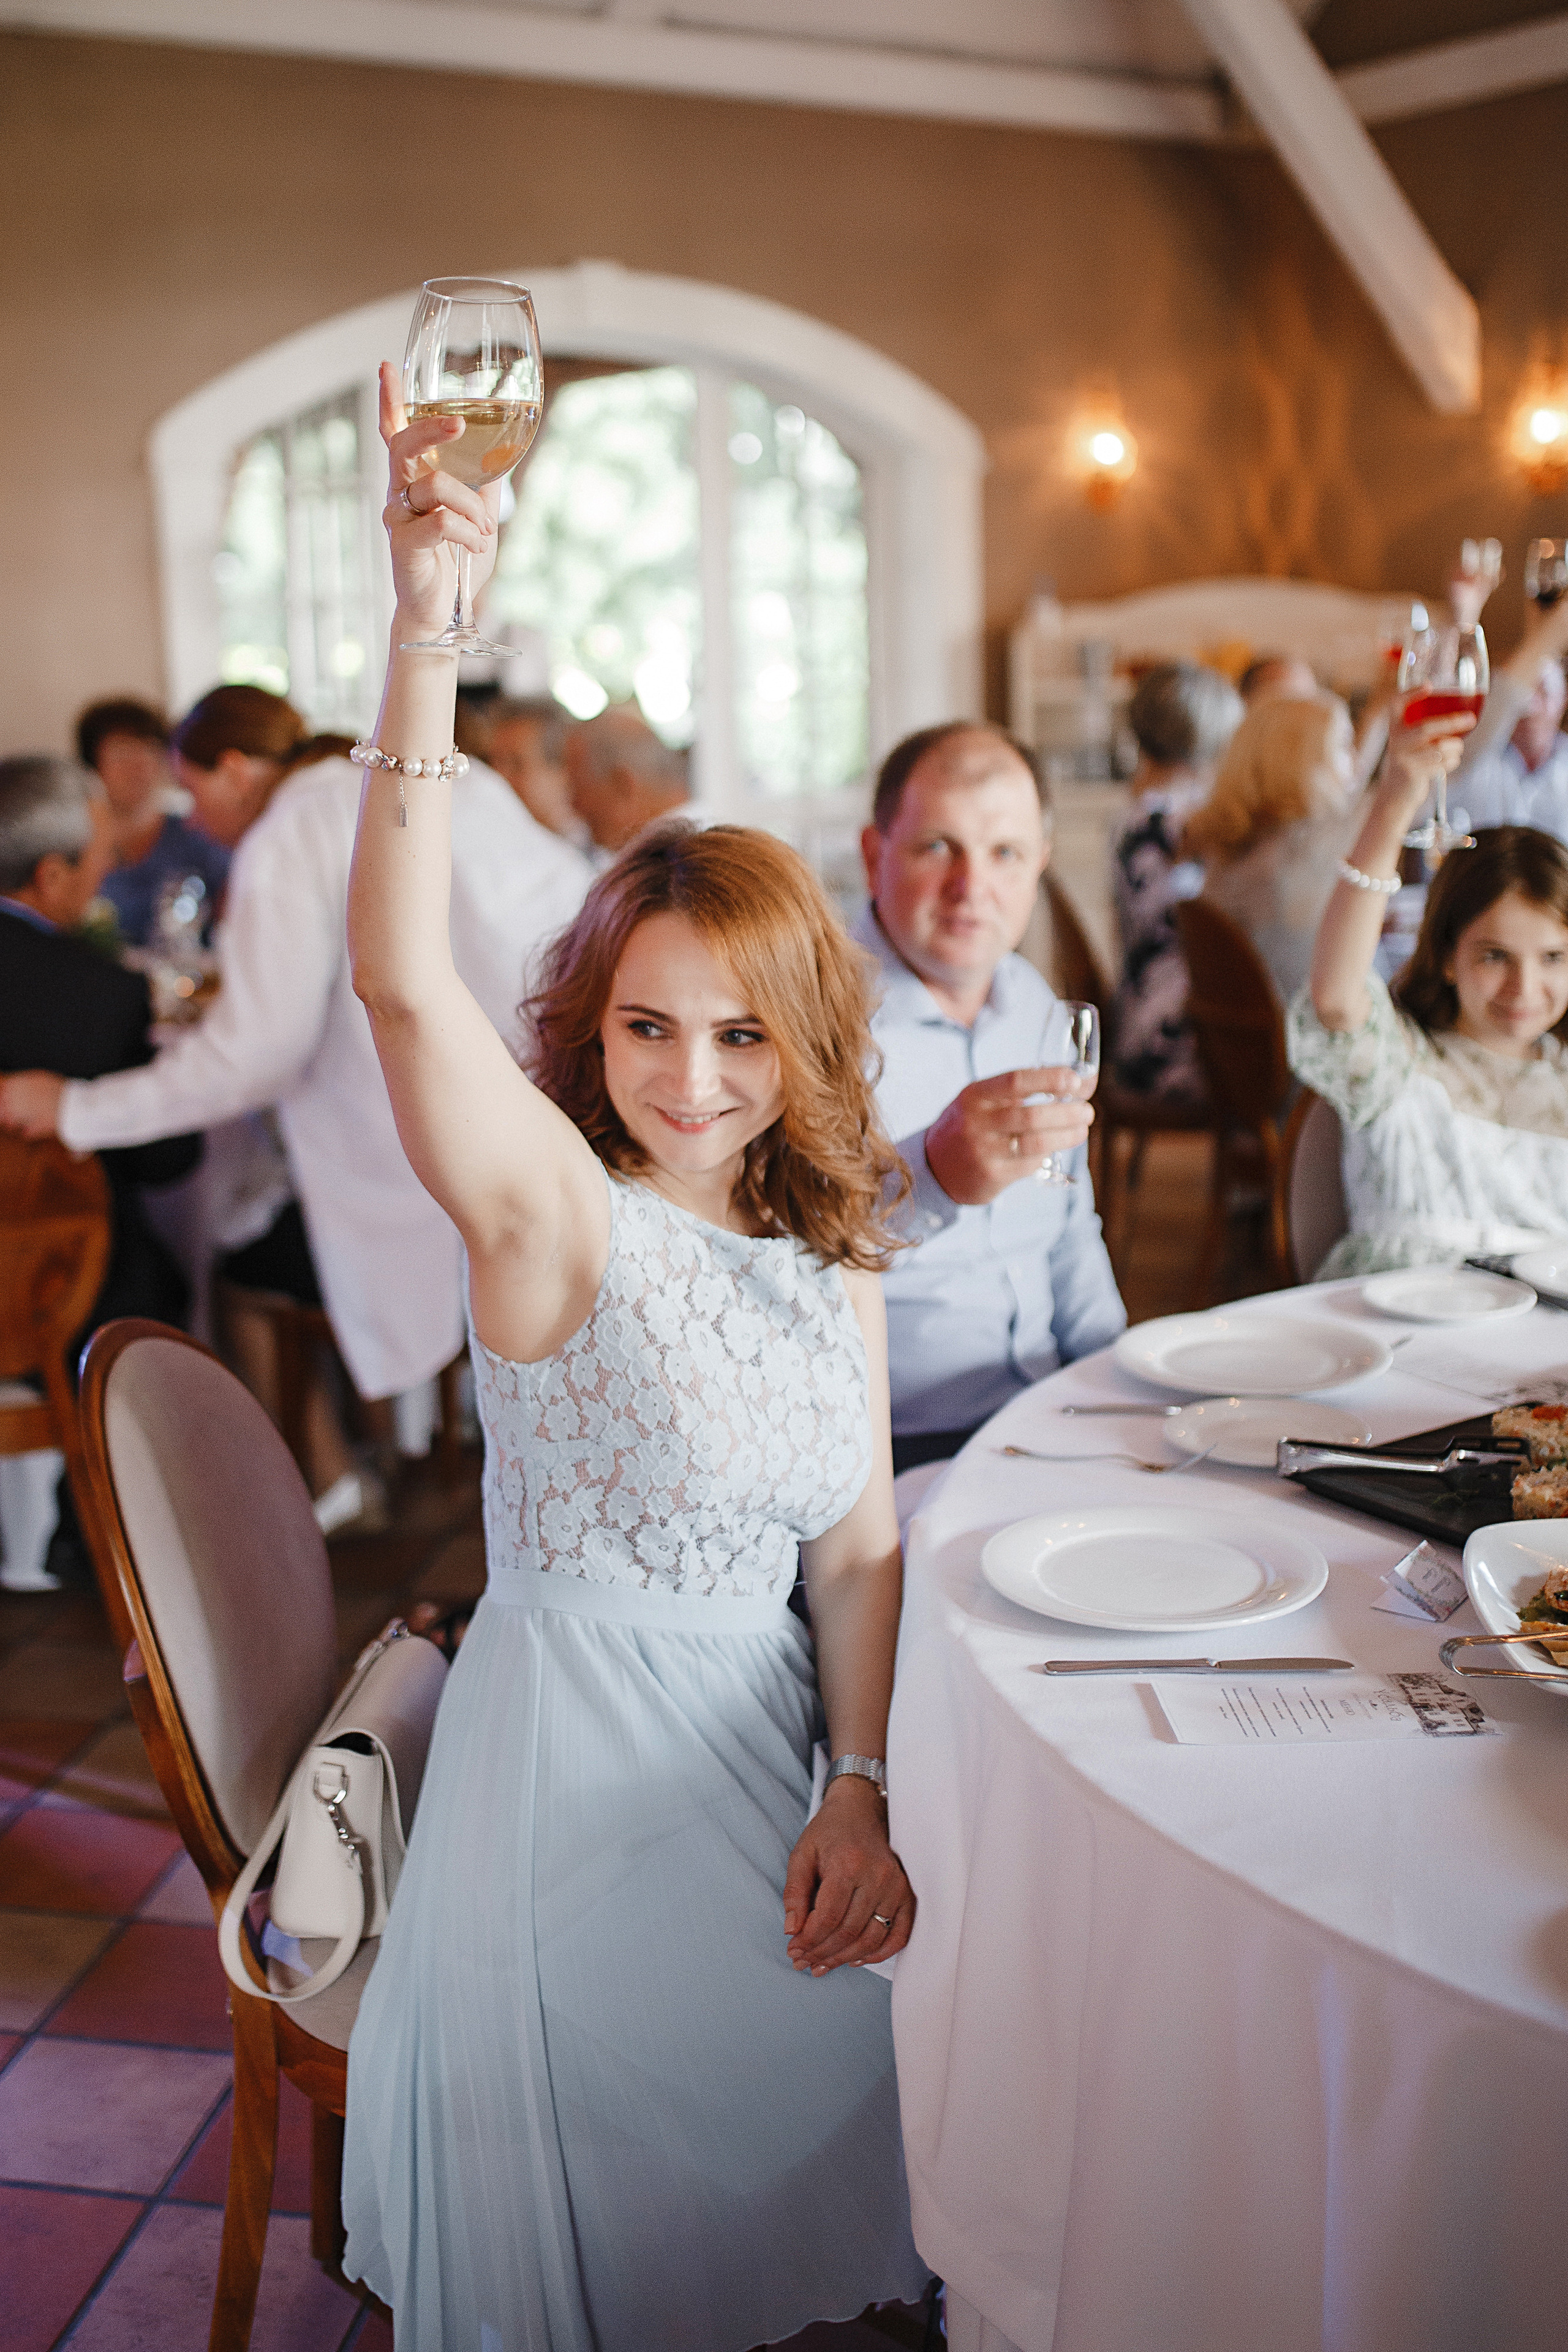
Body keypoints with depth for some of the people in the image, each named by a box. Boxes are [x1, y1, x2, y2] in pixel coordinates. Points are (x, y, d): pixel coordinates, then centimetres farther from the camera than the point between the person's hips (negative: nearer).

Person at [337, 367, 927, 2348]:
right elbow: (403, 977, -33)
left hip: (775, 1757, 6)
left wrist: (863, 1792, -6)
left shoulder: (828, 1257, 3)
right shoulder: (555, 1210, -15)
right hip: (568, 1769, -5)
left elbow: (857, 1549, 6)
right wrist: (426, 629, -42)